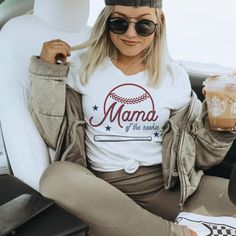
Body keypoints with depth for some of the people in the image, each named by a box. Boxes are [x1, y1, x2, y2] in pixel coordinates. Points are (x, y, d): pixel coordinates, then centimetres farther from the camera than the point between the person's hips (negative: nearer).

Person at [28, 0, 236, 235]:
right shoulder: (83, 66, 2)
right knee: (55, 178, -31)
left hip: (165, 185, 0)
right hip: (101, 184, 1)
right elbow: (53, 134, -1)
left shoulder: (174, 76, 4)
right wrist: (47, 71, -8)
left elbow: (198, 153, 8)